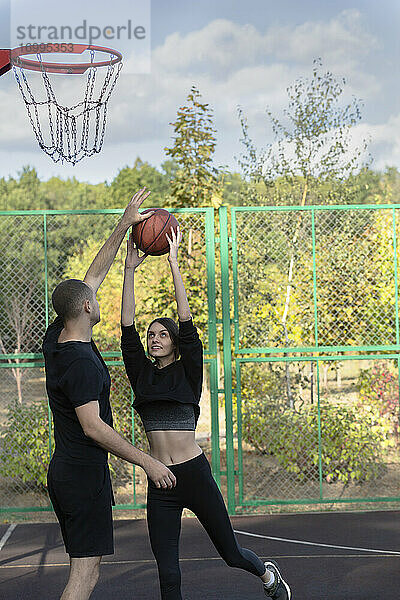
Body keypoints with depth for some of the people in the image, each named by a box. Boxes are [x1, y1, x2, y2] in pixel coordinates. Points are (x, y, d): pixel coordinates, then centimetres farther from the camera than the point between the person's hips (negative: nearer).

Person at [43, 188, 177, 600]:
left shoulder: (55, 340, 7)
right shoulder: (80, 360, -20)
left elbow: (94, 276, 15)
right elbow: (93, 426, -26)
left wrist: (123, 226, 16)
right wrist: (148, 462, -25)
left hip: (63, 470, 10)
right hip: (85, 473, -10)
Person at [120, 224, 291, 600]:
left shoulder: (188, 372, 0)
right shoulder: (142, 374, 8)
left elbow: (187, 324, -9)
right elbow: (128, 330, 1)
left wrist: (173, 262, -12)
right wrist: (130, 269, -3)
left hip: (194, 474, -3)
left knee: (231, 553, 11)